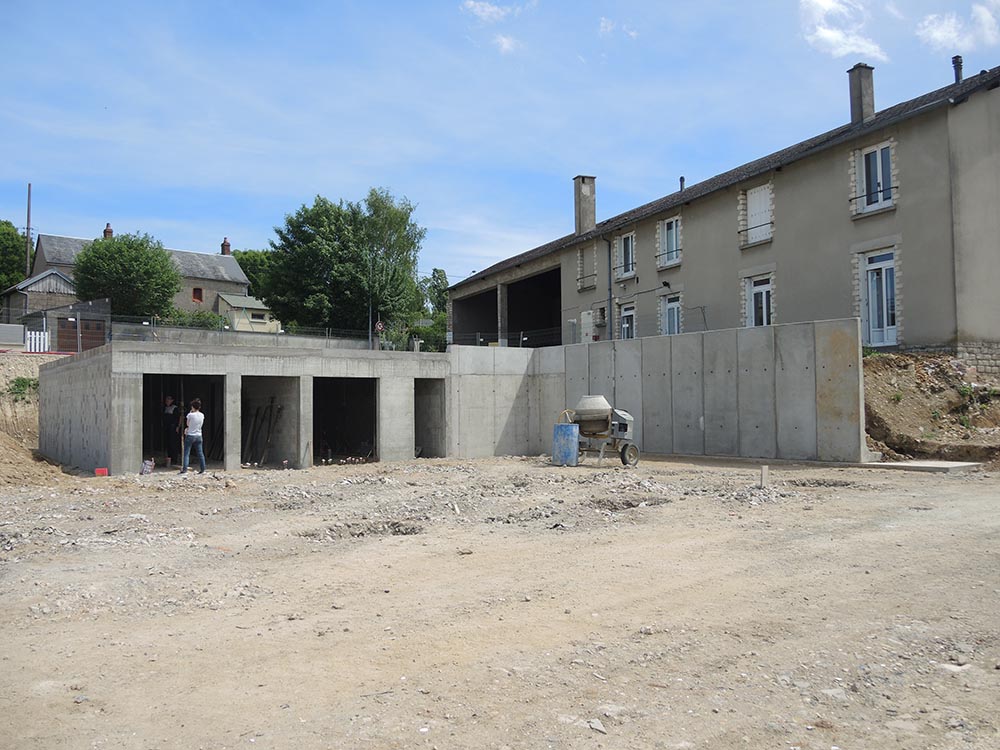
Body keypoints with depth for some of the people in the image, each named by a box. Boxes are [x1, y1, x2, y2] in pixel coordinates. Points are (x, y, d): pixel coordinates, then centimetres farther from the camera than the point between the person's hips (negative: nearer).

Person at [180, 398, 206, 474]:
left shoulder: (190, 415, -14)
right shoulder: (202, 415, 1)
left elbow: (188, 424, 3)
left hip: (190, 436, -4)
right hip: (198, 436, 4)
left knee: (186, 453, 1)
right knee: (200, 453, 8)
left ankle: (185, 469, -4)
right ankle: (202, 469, 11)